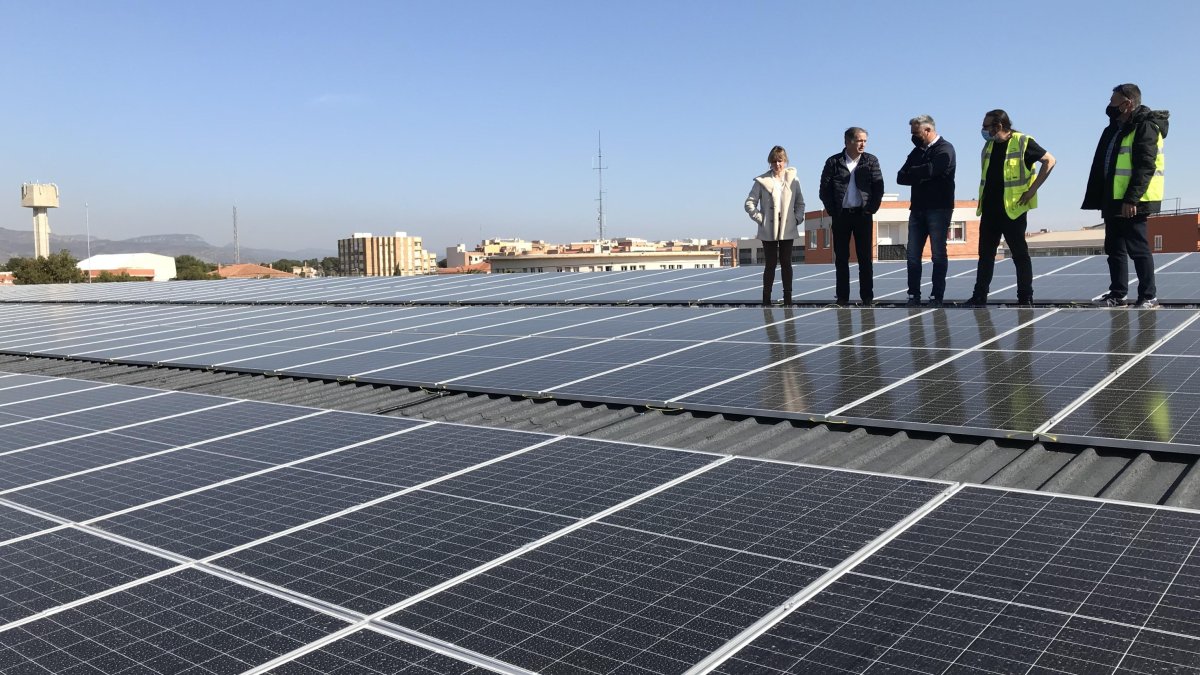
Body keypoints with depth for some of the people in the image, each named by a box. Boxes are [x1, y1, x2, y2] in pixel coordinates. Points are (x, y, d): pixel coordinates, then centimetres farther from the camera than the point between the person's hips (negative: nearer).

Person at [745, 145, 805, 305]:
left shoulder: (793, 179, 5)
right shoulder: (762, 181, -1)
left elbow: (800, 203, 12)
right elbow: (749, 203, 1)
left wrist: (797, 219, 0)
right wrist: (760, 218, -7)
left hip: (787, 230, 2)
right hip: (768, 230, -2)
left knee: (786, 263, 6)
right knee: (771, 264, 1)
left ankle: (788, 298, 12)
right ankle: (766, 298, 8)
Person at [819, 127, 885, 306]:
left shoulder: (871, 161, 4)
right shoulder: (833, 162, 1)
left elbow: (878, 187, 2)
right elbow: (824, 189, 0)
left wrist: (871, 209, -6)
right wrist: (832, 211, -5)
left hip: (863, 214, 0)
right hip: (841, 216, 0)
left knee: (865, 257, 2)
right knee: (841, 258, 3)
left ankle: (867, 296, 7)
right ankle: (842, 297, 8)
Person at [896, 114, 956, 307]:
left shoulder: (945, 148, -3)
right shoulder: (917, 151, 19)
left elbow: (930, 169, -20)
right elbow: (901, 178, 10)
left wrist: (912, 173, -2)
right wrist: (921, 176, -7)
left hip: (939, 208, -6)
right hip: (918, 208, 6)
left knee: (938, 255, -3)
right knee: (913, 255, 2)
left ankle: (936, 297, 0)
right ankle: (913, 297, 6)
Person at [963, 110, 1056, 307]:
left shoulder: (1022, 142, -8)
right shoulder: (989, 145, 12)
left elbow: (1049, 161, -7)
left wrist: (1031, 190, -12)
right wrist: (982, 200, 14)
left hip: (1012, 209, -7)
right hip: (989, 209, 7)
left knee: (1020, 254, 0)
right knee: (985, 254, 8)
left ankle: (1025, 299, 6)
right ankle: (979, 298, 13)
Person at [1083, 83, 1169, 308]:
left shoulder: (1145, 127, -10)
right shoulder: (1116, 128, 18)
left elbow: (1145, 167, -20)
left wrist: (1132, 199, -27)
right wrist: (1101, 200, 17)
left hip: (1132, 203, -9)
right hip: (1113, 200, 9)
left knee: (1138, 248, -4)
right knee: (1114, 248, 11)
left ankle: (1148, 296, 3)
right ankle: (1117, 294, 18)